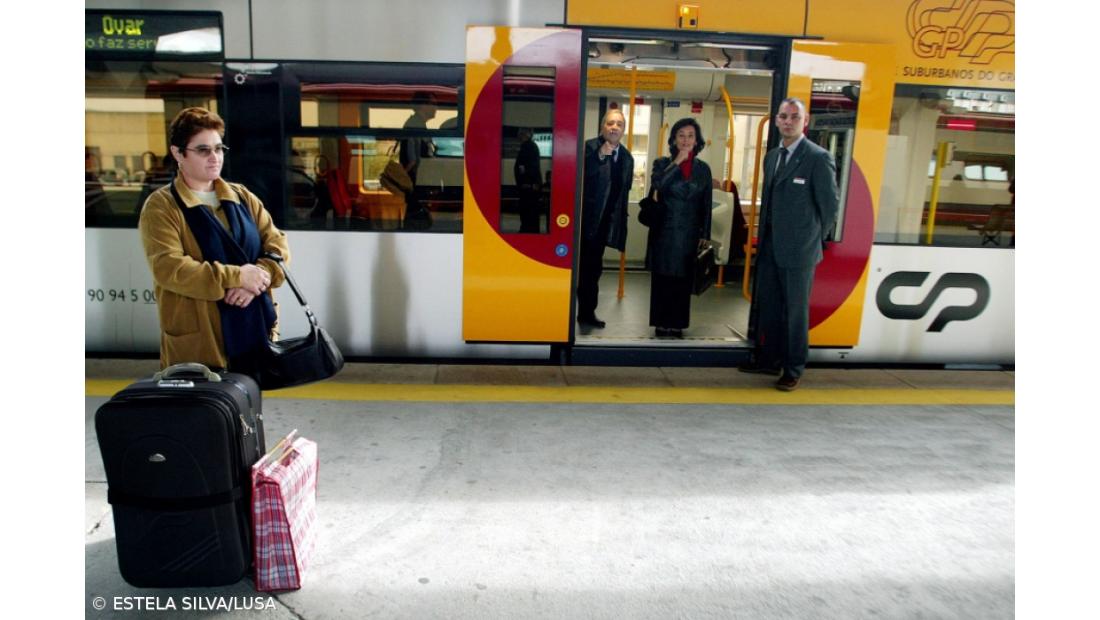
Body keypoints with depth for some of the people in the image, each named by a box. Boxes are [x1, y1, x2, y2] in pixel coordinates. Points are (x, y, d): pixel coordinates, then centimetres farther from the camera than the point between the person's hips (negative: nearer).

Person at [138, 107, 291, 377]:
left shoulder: (242, 197, 13)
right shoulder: (161, 206, -3)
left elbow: (277, 244, 5)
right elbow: (167, 267, -17)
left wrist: (258, 277, -15)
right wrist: (236, 277, -22)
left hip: (255, 331, 5)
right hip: (196, 341, -5)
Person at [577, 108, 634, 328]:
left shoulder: (626, 157, 10)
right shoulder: (590, 147, -9)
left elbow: (624, 190, 16)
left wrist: (620, 222, 13)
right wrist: (600, 156, -31)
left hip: (605, 221, 6)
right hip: (586, 219, -6)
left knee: (593, 268, 13)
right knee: (584, 267, -2)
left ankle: (587, 312, 21)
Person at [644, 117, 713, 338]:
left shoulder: (703, 168, 7)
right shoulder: (663, 163, 3)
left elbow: (706, 205, 8)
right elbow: (657, 183, -20)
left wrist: (705, 235, 4)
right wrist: (677, 161, -14)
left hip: (690, 234, 2)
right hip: (665, 232, -1)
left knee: (683, 281, 6)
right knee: (662, 280, 2)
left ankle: (677, 324, 15)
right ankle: (662, 324, 12)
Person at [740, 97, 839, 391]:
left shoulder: (819, 158, -10)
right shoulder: (772, 156, 12)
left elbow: (830, 205, -6)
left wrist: (815, 239, 2)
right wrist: (764, 236, 12)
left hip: (798, 250, -6)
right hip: (769, 247, 7)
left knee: (795, 311, 4)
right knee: (766, 306, 14)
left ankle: (793, 369, 17)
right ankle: (768, 359, 29)